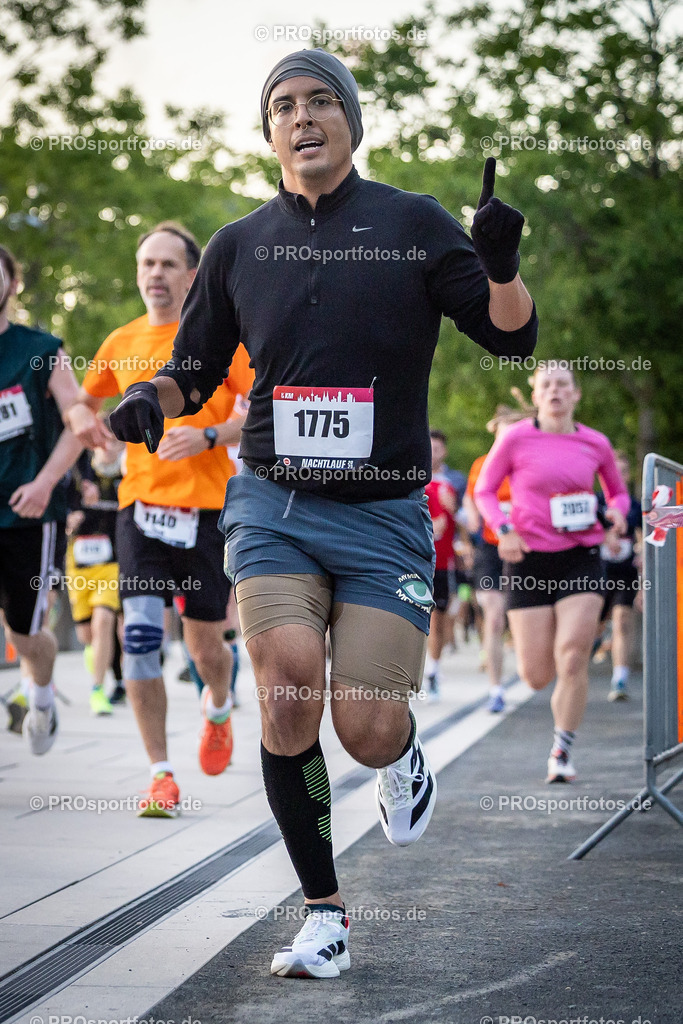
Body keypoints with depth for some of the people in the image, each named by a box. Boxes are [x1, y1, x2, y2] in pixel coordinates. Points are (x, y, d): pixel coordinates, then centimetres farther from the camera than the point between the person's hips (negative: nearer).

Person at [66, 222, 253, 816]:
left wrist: (209, 436, -18)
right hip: (141, 504, 2)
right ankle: (162, 776, -5)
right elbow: (84, 400, 27)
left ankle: (218, 710, 43)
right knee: (140, 634, -13)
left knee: (206, 644, 5)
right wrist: (85, 421, 3)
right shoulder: (122, 344, 11)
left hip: (206, 507, -2)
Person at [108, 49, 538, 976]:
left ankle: (403, 761, 30)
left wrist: (501, 267, -21)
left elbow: (512, 337, 0)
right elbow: (194, 371, 17)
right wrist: (150, 400, -5)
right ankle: (323, 910, -6)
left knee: (368, 731, -11)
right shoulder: (239, 246, 9)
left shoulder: (413, 224, 3)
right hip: (273, 505, 2)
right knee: (289, 677, -21)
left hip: (386, 516, -1)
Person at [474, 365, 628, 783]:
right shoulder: (515, 439, -3)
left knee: (572, 659, -15)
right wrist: (503, 529, -12)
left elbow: (618, 491, 20)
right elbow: (484, 490, 5)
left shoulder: (596, 444, 4)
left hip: (582, 559, 1)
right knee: (537, 676, -1)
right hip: (530, 559, -1)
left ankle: (562, 752, 4)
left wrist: (616, 511, -3)